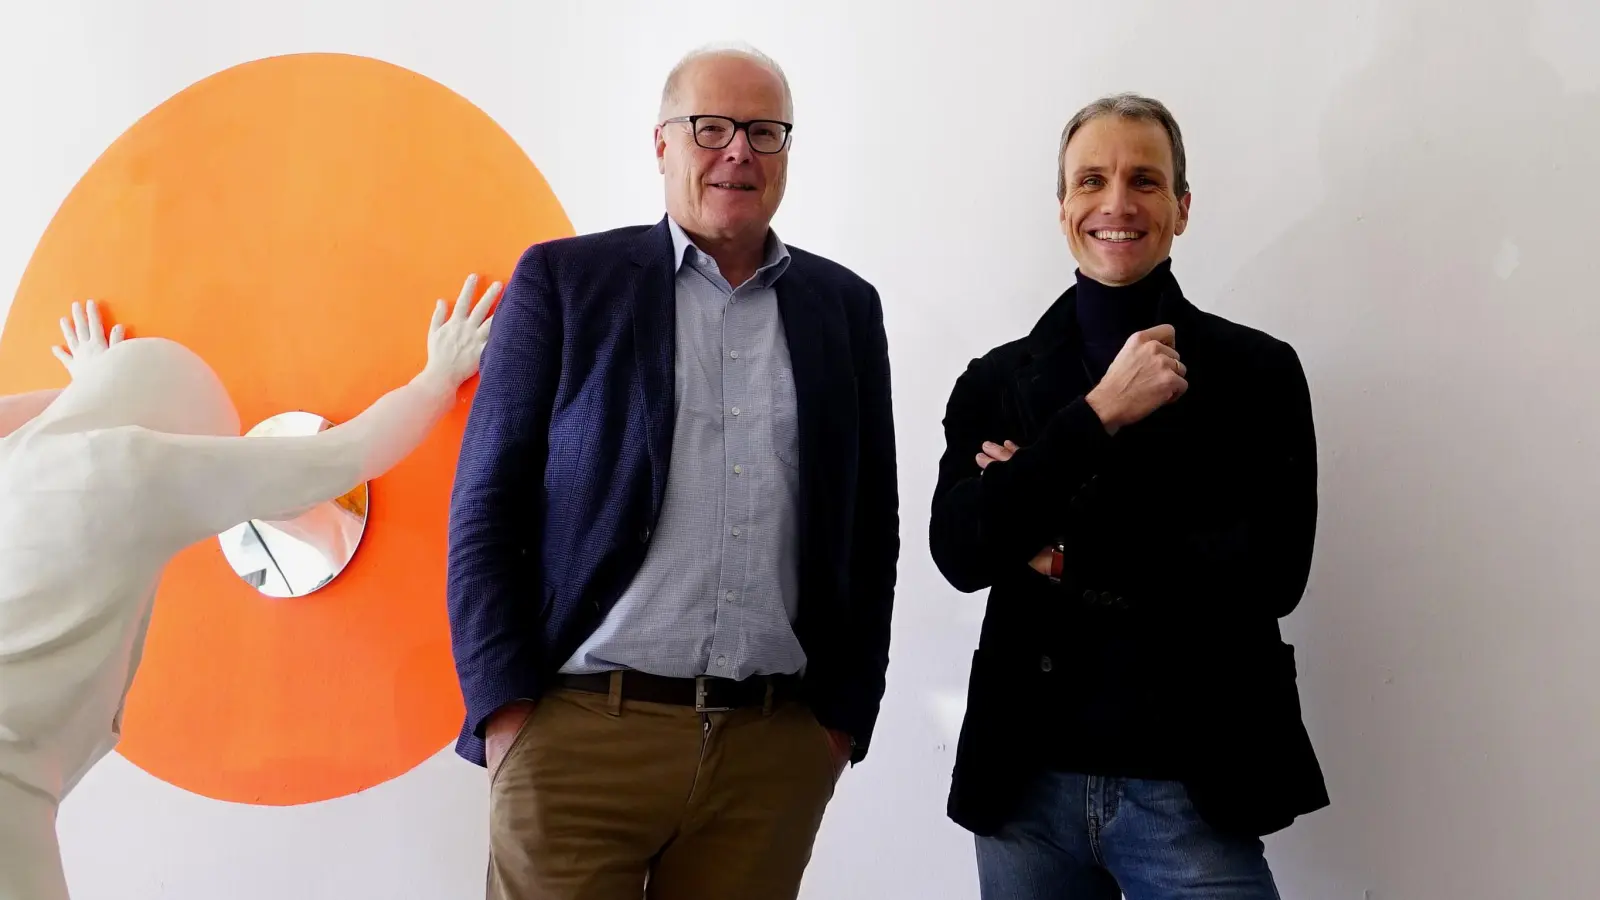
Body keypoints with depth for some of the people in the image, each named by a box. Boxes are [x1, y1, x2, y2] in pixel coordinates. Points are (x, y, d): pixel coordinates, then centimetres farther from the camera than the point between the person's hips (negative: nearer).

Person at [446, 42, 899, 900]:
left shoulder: (844, 307, 10)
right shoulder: (565, 278, 2)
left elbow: (870, 522, 11)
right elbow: (487, 502, 0)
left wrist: (847, 710, 7)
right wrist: (505, 702, -5)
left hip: (779, 746, 3)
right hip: (578, 732, -2)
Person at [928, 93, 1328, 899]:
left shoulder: (1258, 370, 0)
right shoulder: (995, 380, 4)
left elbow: (1272, 572, -10)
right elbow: (959, 553, -9)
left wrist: (1064, 551, -10)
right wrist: (1099, 413, -16)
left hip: (1191, 792, -2)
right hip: (1027, 785, 2)